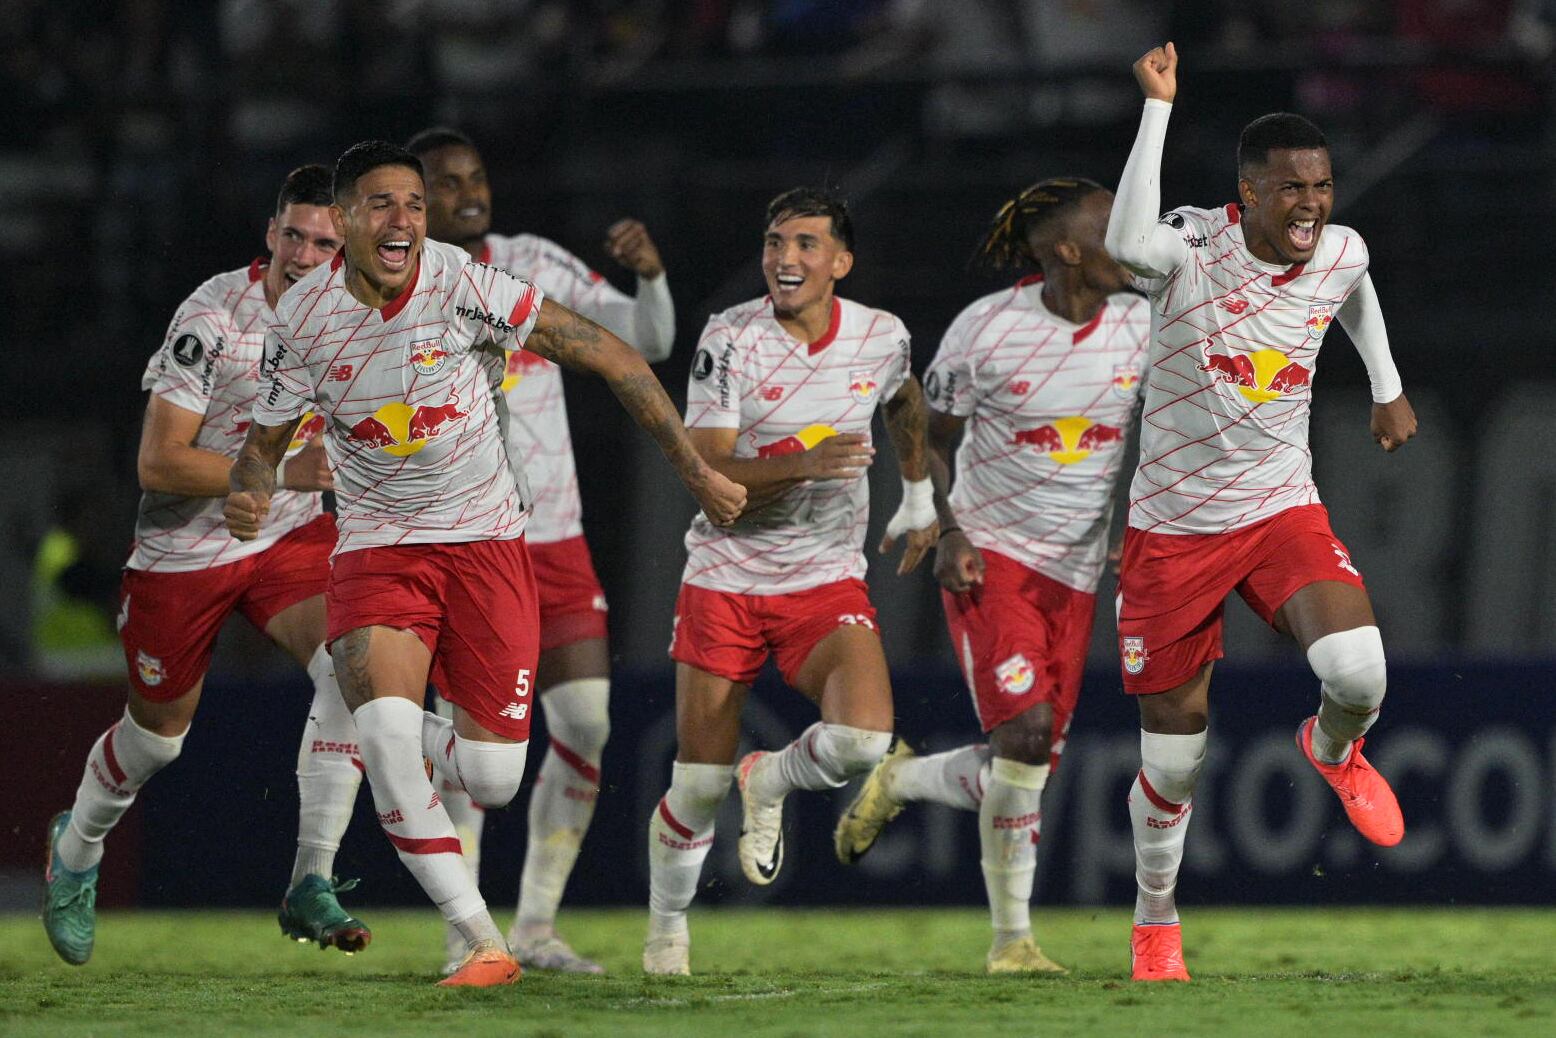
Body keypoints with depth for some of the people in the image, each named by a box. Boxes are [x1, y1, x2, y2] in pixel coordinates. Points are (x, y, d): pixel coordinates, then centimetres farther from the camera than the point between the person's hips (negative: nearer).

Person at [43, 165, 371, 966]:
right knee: (158, 732, 13)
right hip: (182, 548, -3)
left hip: (291, 538, 3)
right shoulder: (215, 317, -23)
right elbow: (158, 462, -24)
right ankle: (76, 848, 46)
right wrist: (283, 471, -30)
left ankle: (310, 886, -19)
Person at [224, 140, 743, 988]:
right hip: (376, 545, 0)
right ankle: (479, 940, -15)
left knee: (493, 779, -5)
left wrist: (695, 471, -8)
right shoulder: (303, 319, -8)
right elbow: (264, 440, 6)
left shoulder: (462, 285, -15)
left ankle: (409, 745, 33)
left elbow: (605, 355, -9)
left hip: (484, 537, 0)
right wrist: (248, 495, -19)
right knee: (385, 727, -26)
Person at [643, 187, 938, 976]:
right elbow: (706, 474, -16)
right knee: (697, 787, 0)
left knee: (863, 738, -24)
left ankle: (768, 783, 10)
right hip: (726, 577, -2)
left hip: (826, 582, 2)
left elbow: (905, 404, 24)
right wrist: (801, 463, -30)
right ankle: (666, 932, 25)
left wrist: (920, 501, 29)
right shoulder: (730, 340, -12)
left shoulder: (882, 338, -1)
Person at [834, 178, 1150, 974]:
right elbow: (929, 442, 0)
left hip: (1076, 570, 5)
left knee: (1032, 767, 0)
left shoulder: (1141, 327, 0)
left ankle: (901, 779, 33)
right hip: (991, 551, -5)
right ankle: (1011, 937, -7)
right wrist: (946, 533, -13)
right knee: (1026, 730, -20)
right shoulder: (987, 328, -10)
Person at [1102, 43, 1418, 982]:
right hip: (1174, 525, -2)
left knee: (1359, 669, -25)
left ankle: (1335, 751, 13)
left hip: (1283, 513, 2)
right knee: (1175, 753, 4)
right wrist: (1159, 104, -40)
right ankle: (1156, 923, 31)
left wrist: (1388, 389, 32)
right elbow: (1131, 246, -43)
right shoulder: (1194, 246, -18)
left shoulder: (1342, 253, -4)